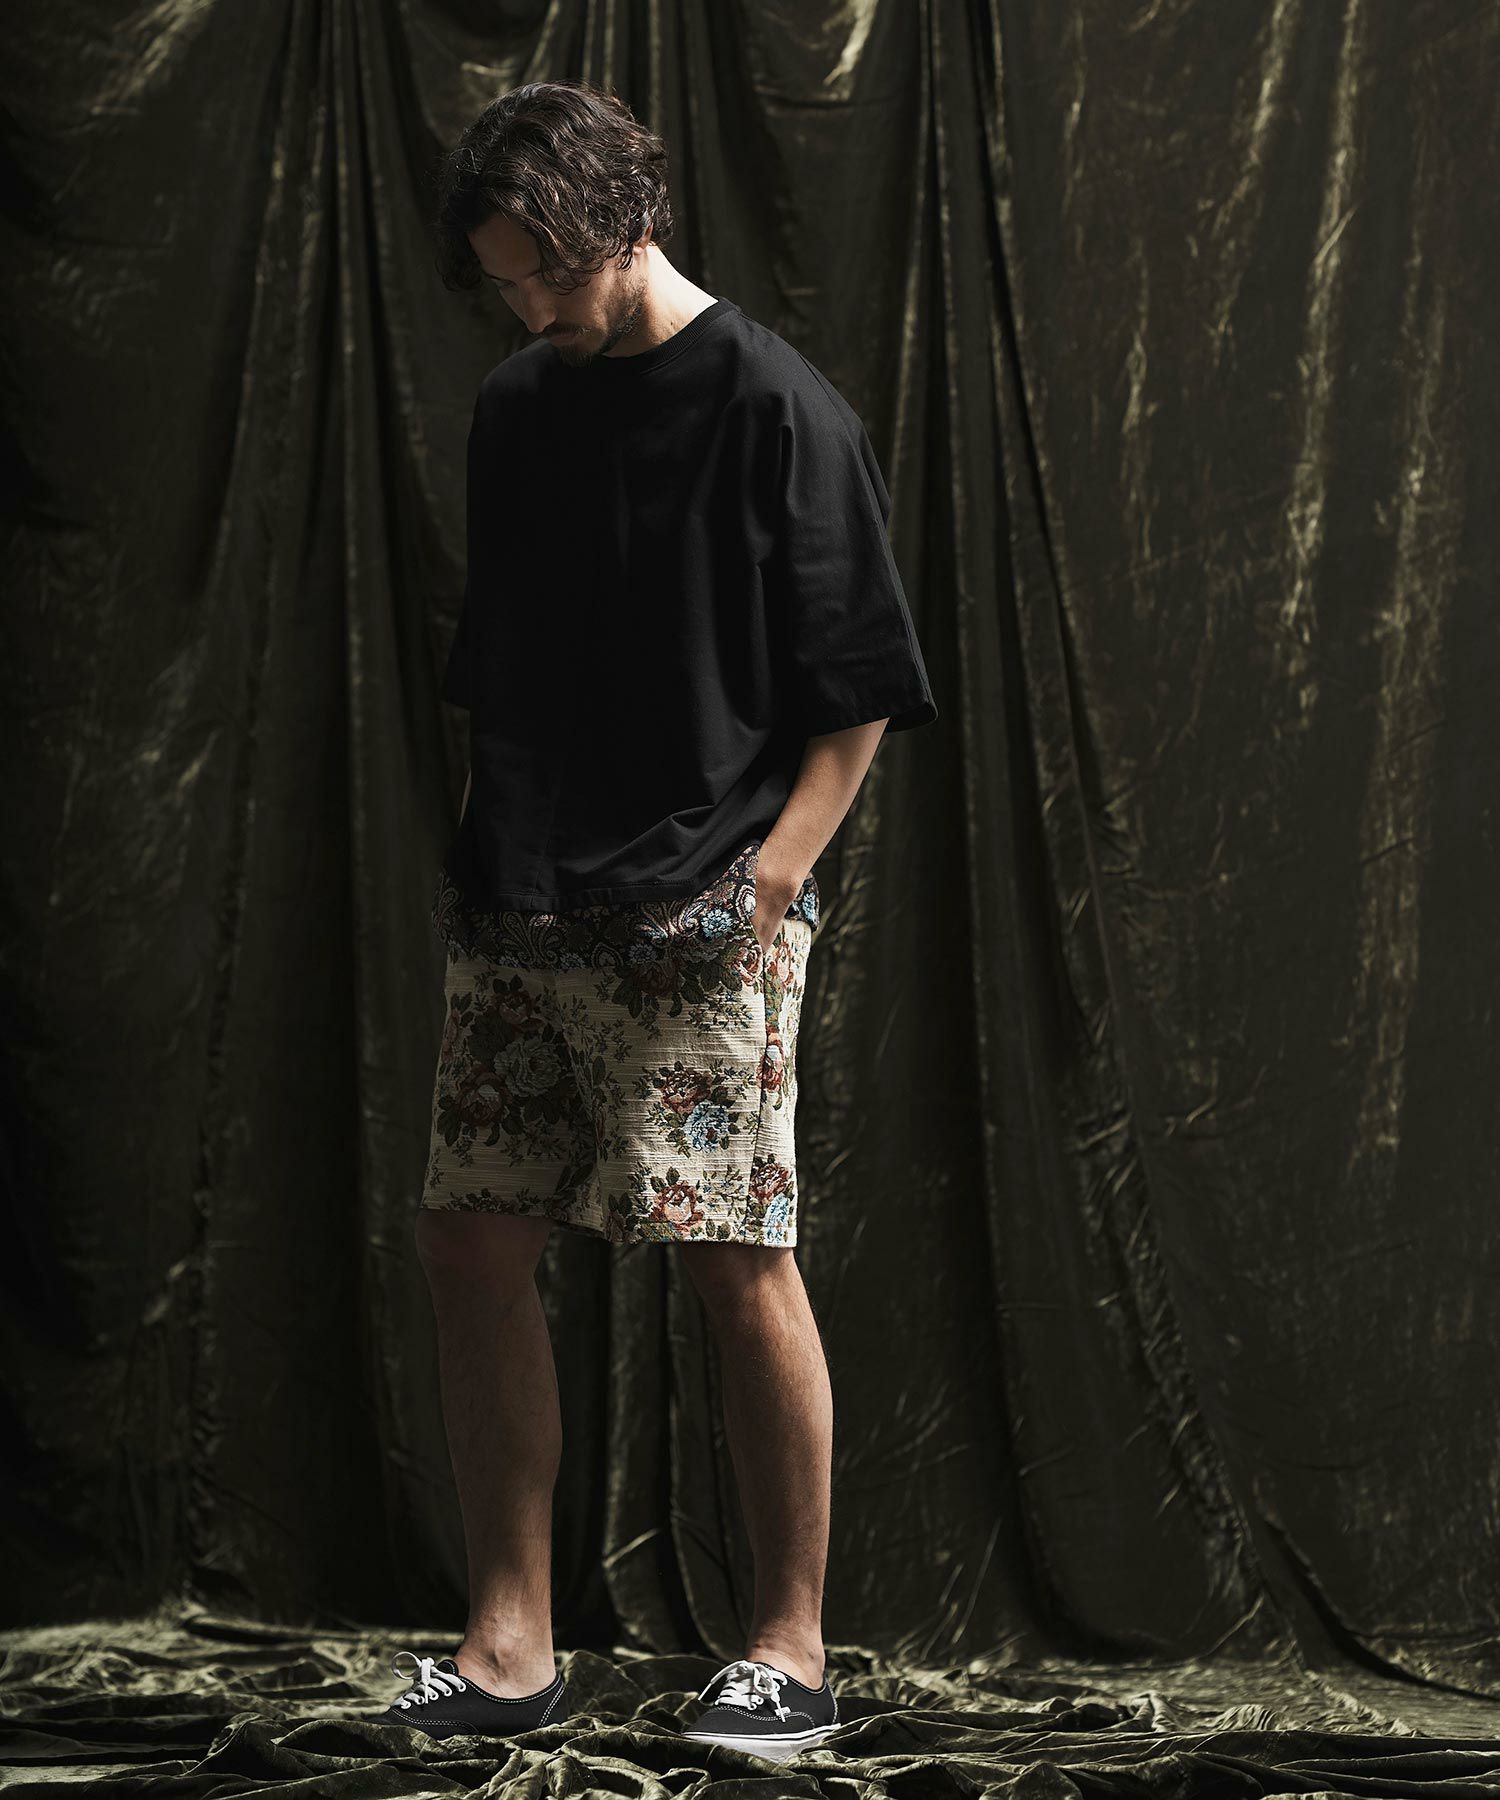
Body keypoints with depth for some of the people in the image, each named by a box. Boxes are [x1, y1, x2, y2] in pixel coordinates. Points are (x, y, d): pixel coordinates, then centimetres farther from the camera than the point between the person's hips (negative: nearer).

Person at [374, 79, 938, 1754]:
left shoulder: (775, 407, -4)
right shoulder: (514, 408, 14)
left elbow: (860, 694, -4)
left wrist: (774, 870, -13)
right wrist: (471, 855, 11)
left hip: (701, 917, -6)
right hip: (518, 915, 6)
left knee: (741, 1267, -5)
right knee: (474, 1248, 3)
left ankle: (793, 1647, 8)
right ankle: (509, 1647, 12)